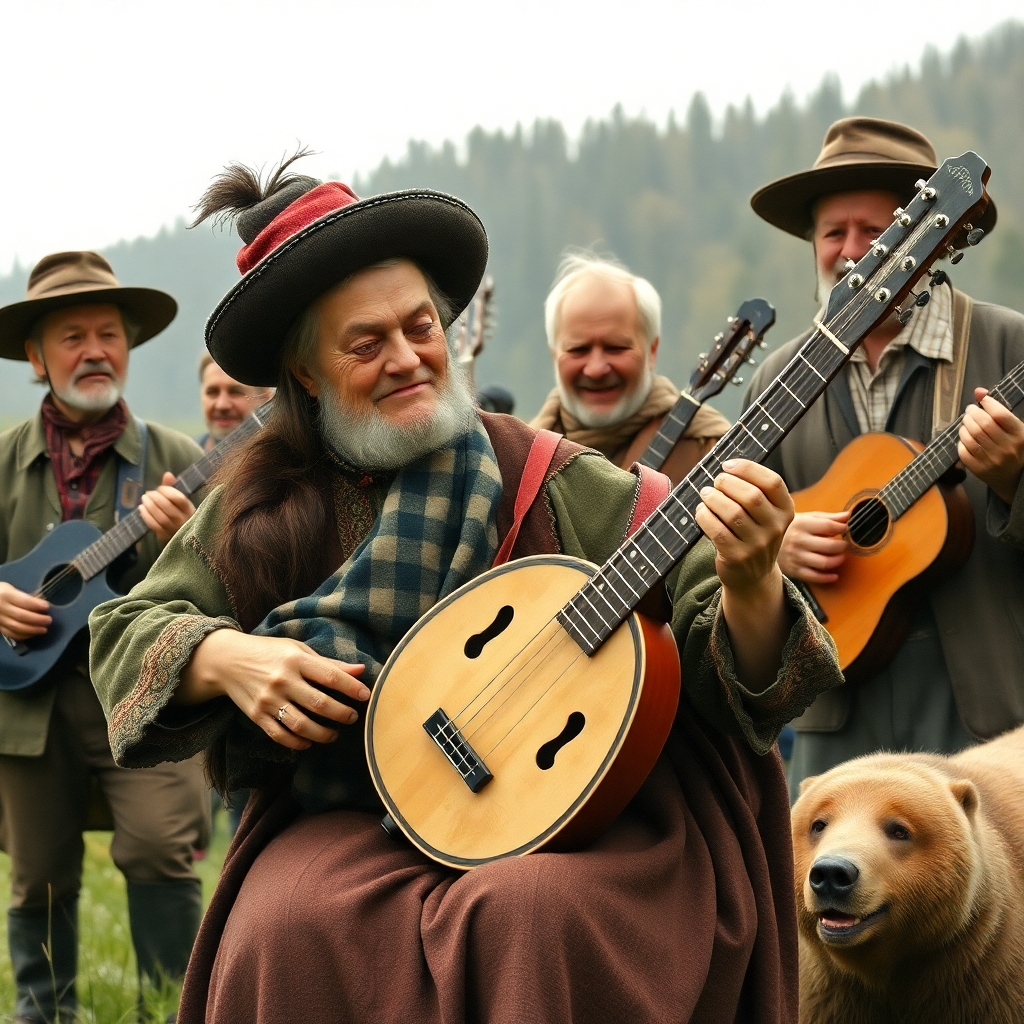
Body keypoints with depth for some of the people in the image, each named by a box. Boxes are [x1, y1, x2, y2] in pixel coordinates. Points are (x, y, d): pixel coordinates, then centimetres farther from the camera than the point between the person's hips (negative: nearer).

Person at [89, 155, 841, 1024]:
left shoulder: (555, 486, -2)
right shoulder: (264, 505, 7)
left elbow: (732, 683, -8)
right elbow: (126, 631, 15)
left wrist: (748, 587, -31)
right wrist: (223, 657, -6)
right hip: (351, 827, 2)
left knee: (533, 912, -35)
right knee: (284, 935, -30)